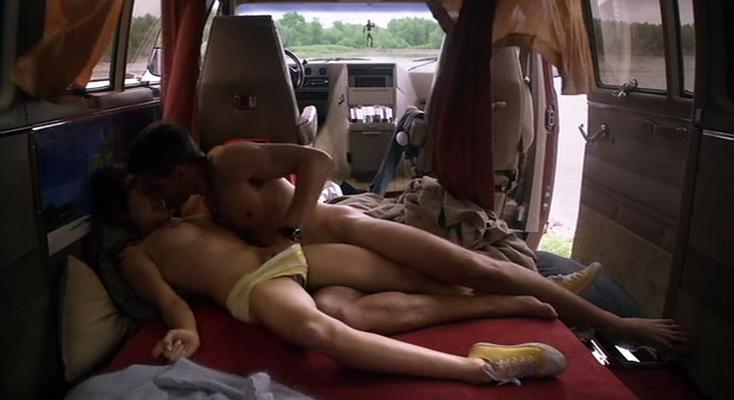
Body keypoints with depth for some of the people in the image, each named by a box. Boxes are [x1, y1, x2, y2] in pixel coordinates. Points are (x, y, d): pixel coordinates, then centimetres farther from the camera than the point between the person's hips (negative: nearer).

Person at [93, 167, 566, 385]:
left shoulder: (194, 218, 30)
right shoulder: (136, 255, 12)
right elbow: (169, 298, -5)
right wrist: (186, 330, -22)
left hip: (287, 254, 8)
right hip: (253, 287, -7)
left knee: (408, 272, -7)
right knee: (320, 330, -41)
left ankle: (518, 299, 0)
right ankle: (481, 366, -50)